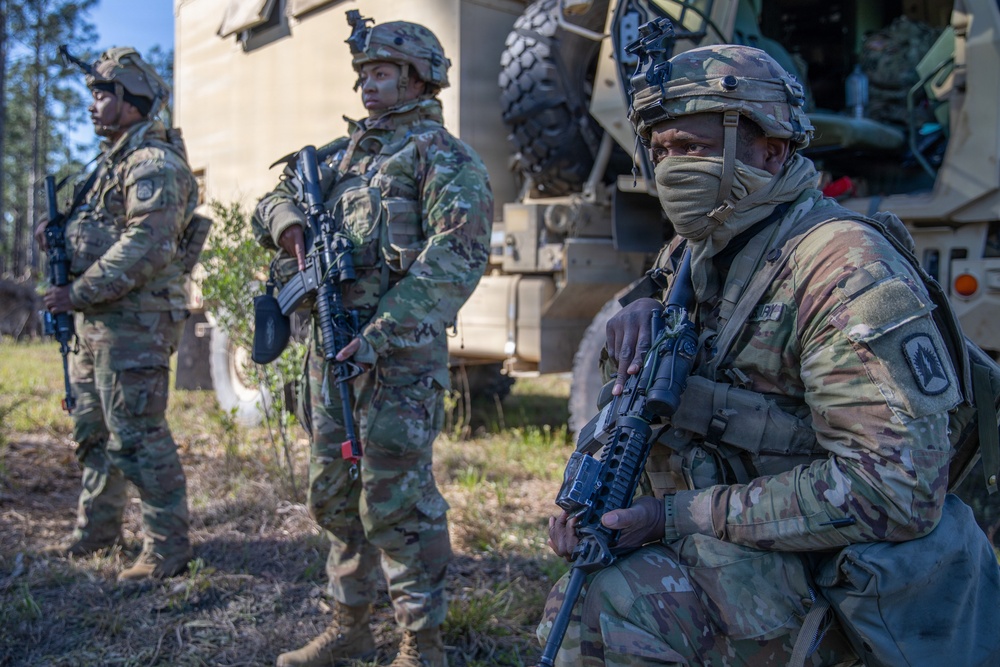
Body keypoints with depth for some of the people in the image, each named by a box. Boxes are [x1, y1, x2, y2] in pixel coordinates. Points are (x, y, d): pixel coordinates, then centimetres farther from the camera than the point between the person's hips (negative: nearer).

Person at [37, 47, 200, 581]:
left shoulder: (153, 163, -13)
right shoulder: (114, 160, 19)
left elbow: (146, 247, -24)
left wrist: (78, 293, -20)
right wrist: (60, 233, 5)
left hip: (133, 322, -10)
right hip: (95, 321, 10)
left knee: (136, 435, -8)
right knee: (92, 431, 18)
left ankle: (167, 547, 2)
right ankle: (97, 528, 32)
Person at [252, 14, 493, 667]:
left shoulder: (439, 153, -5)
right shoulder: (344, 152, 19)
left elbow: (459, 252, -17)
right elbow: (274, 200, 22)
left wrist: (385, 329, -24)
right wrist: (291, 223, -4)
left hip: (399, 350, -8)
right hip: (332, 344, 8)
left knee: (397, 500, -5)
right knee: (335, 493, 15)